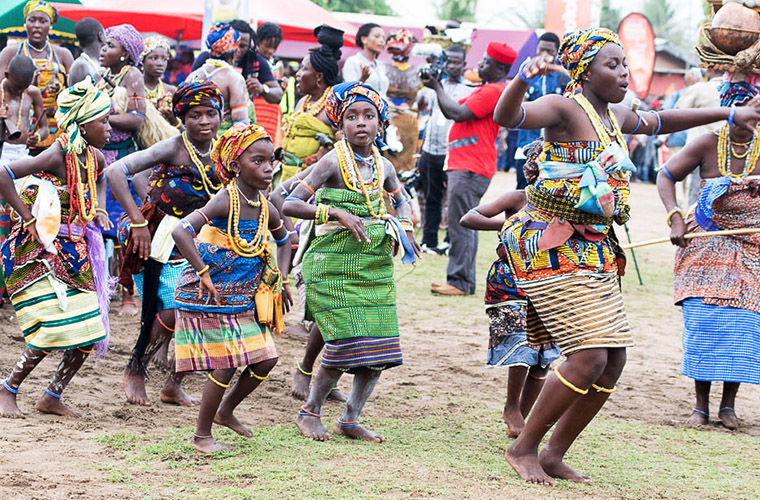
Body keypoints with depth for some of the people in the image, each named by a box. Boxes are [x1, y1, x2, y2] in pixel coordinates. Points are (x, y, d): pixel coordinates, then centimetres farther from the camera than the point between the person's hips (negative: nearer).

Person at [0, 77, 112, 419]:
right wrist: (29, 220, -23)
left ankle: (52, 398, 18)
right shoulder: (58, 155, -21)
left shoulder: (93, 157, 3)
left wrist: (98, 209, 12)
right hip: (42, 251, -8)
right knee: (51, 330, -15)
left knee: (89, 332, 4)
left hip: (74, 253, 8)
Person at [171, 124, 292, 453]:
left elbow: (284, 241, 23)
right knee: (224, 367, -6)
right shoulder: (225, 202, -21)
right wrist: (203, 273, -33)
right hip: (210, 299, -7)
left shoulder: (266, 209, 2)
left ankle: (225, 411, 30)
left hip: (245, 301, 7)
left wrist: (281, 280, 10)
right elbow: (181, 231, -33)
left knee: (265, 361, 7)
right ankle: (202, 435, 12)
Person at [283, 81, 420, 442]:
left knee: (380, 348, 0)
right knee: (346, 342, -12)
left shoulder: (383, 167, 8)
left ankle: (350, 420, 17)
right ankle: (310, 412, 10)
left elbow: (402, 201, 29)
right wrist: (337, 213, -23)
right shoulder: (333, 163, -8)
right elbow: (290, 205, -14)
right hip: (334, 264, -6)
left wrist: (406, 228, 9)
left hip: (375, 265, 6)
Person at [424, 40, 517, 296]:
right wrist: (437, 85, 10)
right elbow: (451, 111, 22)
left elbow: (459, 114, -18)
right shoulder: (487, 89, 23)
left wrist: (438, 88, -6)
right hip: (462, 166, 11)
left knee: (460, 226, -11)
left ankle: (460, 282, -11)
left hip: (471, 169, -11)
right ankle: (462, 281, 15)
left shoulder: (495, 91, -12)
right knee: (462, 225, 12)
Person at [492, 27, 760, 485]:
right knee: (589, 359, -15)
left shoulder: (615, 117, 14)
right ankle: (524, 448, 0)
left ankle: (554, 455, 16)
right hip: (553, 247, -9)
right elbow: (507, 117, -30)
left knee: (614, 362, 5)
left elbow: (661, 121, 34)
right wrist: (524, 79, -51)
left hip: (594, 251, 9)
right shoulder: (565, 109, -12)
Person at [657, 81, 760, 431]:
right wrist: (675, 219, -12)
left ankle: (728, 404, 6)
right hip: (707, 242, -1)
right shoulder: (707, 145, -7)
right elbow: (666, 176, 0)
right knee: (703, 320, -8)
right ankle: (700, 405, 2)